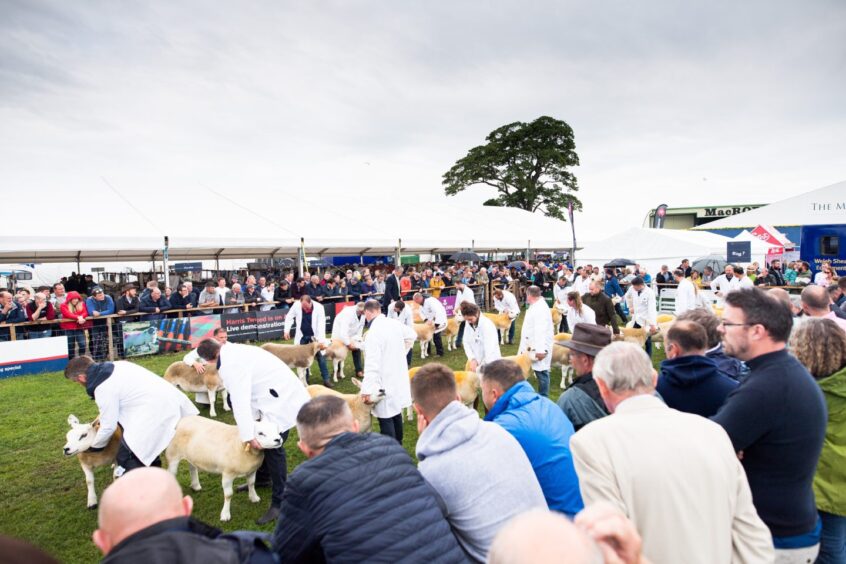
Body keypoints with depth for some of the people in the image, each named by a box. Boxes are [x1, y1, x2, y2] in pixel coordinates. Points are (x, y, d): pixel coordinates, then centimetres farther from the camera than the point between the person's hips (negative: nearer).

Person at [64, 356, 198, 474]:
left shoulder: (104, 389, -11)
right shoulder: (117, 366, 13)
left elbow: (109, 426, -4)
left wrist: (94, 446, 16)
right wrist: (104, 415, 27)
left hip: (156, 412, -10)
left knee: (126, 459, -5)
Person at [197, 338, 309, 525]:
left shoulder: (230, 365, -20)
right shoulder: (235, 351, 10)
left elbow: (240, 400, -24)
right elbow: (247, 393, 7)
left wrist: (248, 435, -23)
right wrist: (253, 419, 2)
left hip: (282, 401, -11)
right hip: (280, 394, 11)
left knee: (273, 447, -9)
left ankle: (279, 503, -2)